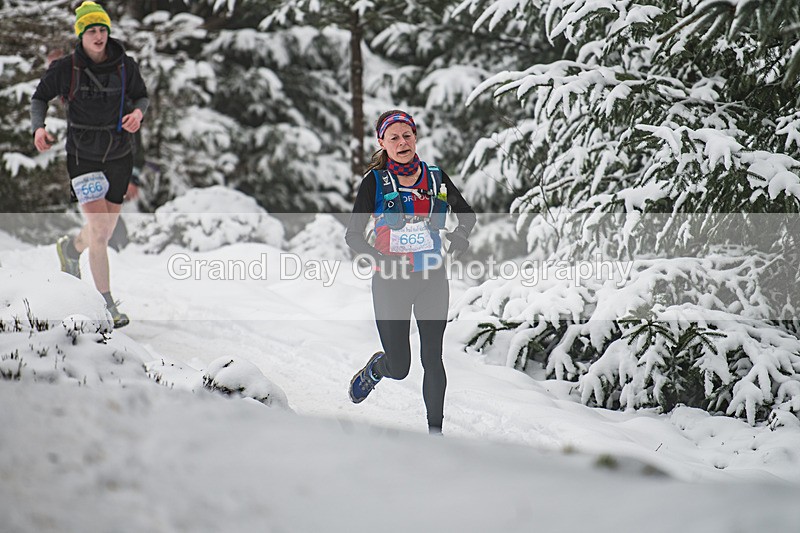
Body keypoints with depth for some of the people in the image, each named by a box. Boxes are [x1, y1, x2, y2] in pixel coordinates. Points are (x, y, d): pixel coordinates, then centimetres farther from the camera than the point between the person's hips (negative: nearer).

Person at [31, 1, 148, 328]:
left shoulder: (125, 66, -4)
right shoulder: (66, 68, -9)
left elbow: (141, 96, 10)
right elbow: (39, 97, 4)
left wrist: (138, 112, -14)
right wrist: (38, 128, -14)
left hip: (118, 157, 4)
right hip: (83, 157, -4)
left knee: (106, 231, 16)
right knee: (98, 230, -13)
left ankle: (71, 248, 51)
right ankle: (106, 305, -5)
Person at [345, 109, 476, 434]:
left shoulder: (436, 178, 3)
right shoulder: (375, 182, -5)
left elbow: (466, 213, 16)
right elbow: (353, 234, -6)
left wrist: (461, 233, -8)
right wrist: (380, 259, -24)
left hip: (433, 279, 2)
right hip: (391, 281, -2)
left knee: (433, 357, -3)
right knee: (399, 367, 2)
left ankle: (435, 430, 6)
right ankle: (374, 369, 38)